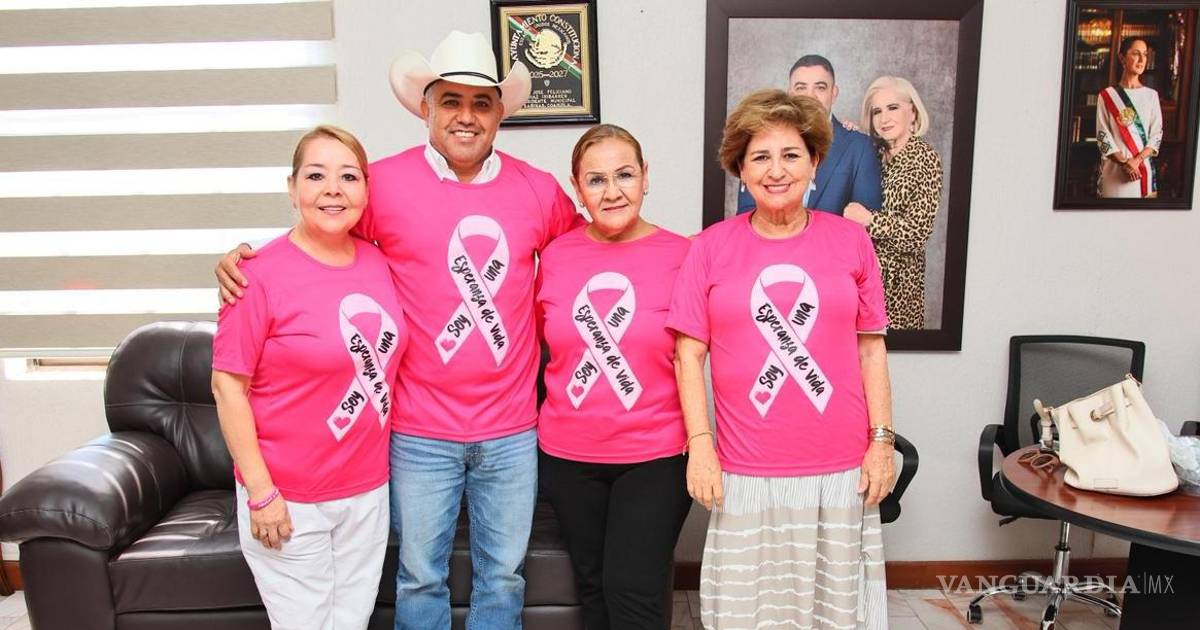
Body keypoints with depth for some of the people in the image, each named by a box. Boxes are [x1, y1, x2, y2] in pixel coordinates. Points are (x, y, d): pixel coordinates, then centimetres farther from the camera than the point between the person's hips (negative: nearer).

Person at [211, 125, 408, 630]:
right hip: (289, 498, -5)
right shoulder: (262, 273, -15)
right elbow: (228, 384, -13)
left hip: (369, 491, 5)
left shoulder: (378, 262, 0)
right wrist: (260, 491, -14)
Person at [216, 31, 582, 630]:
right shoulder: (384, 182, -6)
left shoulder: (539, 190, 2)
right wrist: (241, 256, -9)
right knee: (420, 575, 15)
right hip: (421, 432, -2)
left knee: (503, 574, 18)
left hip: (513, 433, 2)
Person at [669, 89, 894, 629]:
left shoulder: (851, 240, 3)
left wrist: (882, 440, 3)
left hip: (840, 469, 1)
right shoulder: (712, 246, -1)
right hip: (746, 472, -1)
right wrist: (699, 443, -7)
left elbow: (871, 347, 6)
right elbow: (689, 352, -1)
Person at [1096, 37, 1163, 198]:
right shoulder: (1107, 95, 1)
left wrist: (1137, 160, -13)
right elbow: (1102, 135, -4)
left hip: (1144, 167, 2)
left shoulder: (1151, 95, 8)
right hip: (1114, 168, -2)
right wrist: (1124, 162, -15)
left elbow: (1157, 134, 4)